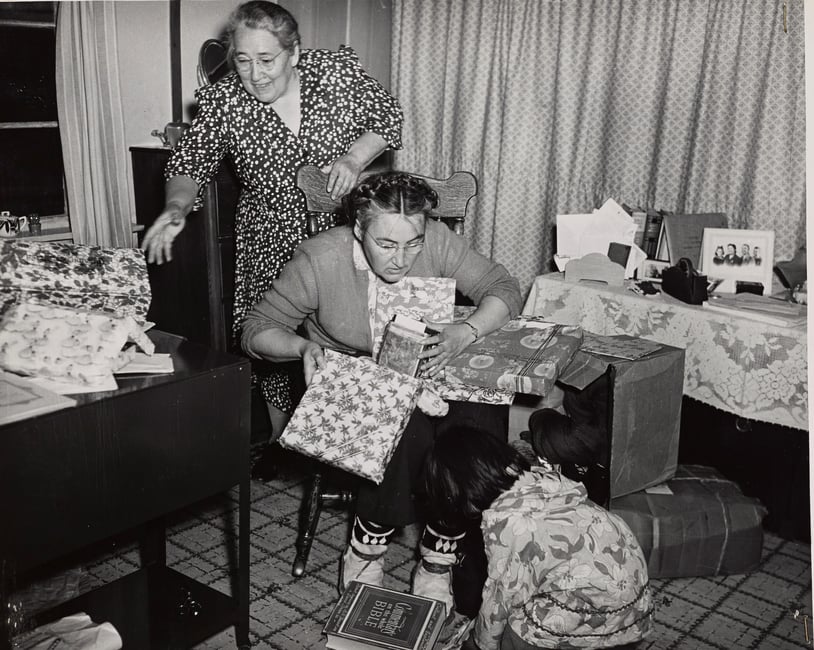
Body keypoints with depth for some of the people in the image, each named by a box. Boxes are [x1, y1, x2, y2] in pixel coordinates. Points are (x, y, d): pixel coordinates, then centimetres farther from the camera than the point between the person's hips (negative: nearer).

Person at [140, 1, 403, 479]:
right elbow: (192, 163, -2)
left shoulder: (339, 72, -8)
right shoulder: (223, 103, -7)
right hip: (270, 247, 1)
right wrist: (177, 207, -22)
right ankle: (281, 438, 27)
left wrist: (354, 157, -16)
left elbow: (388, 117, 1)